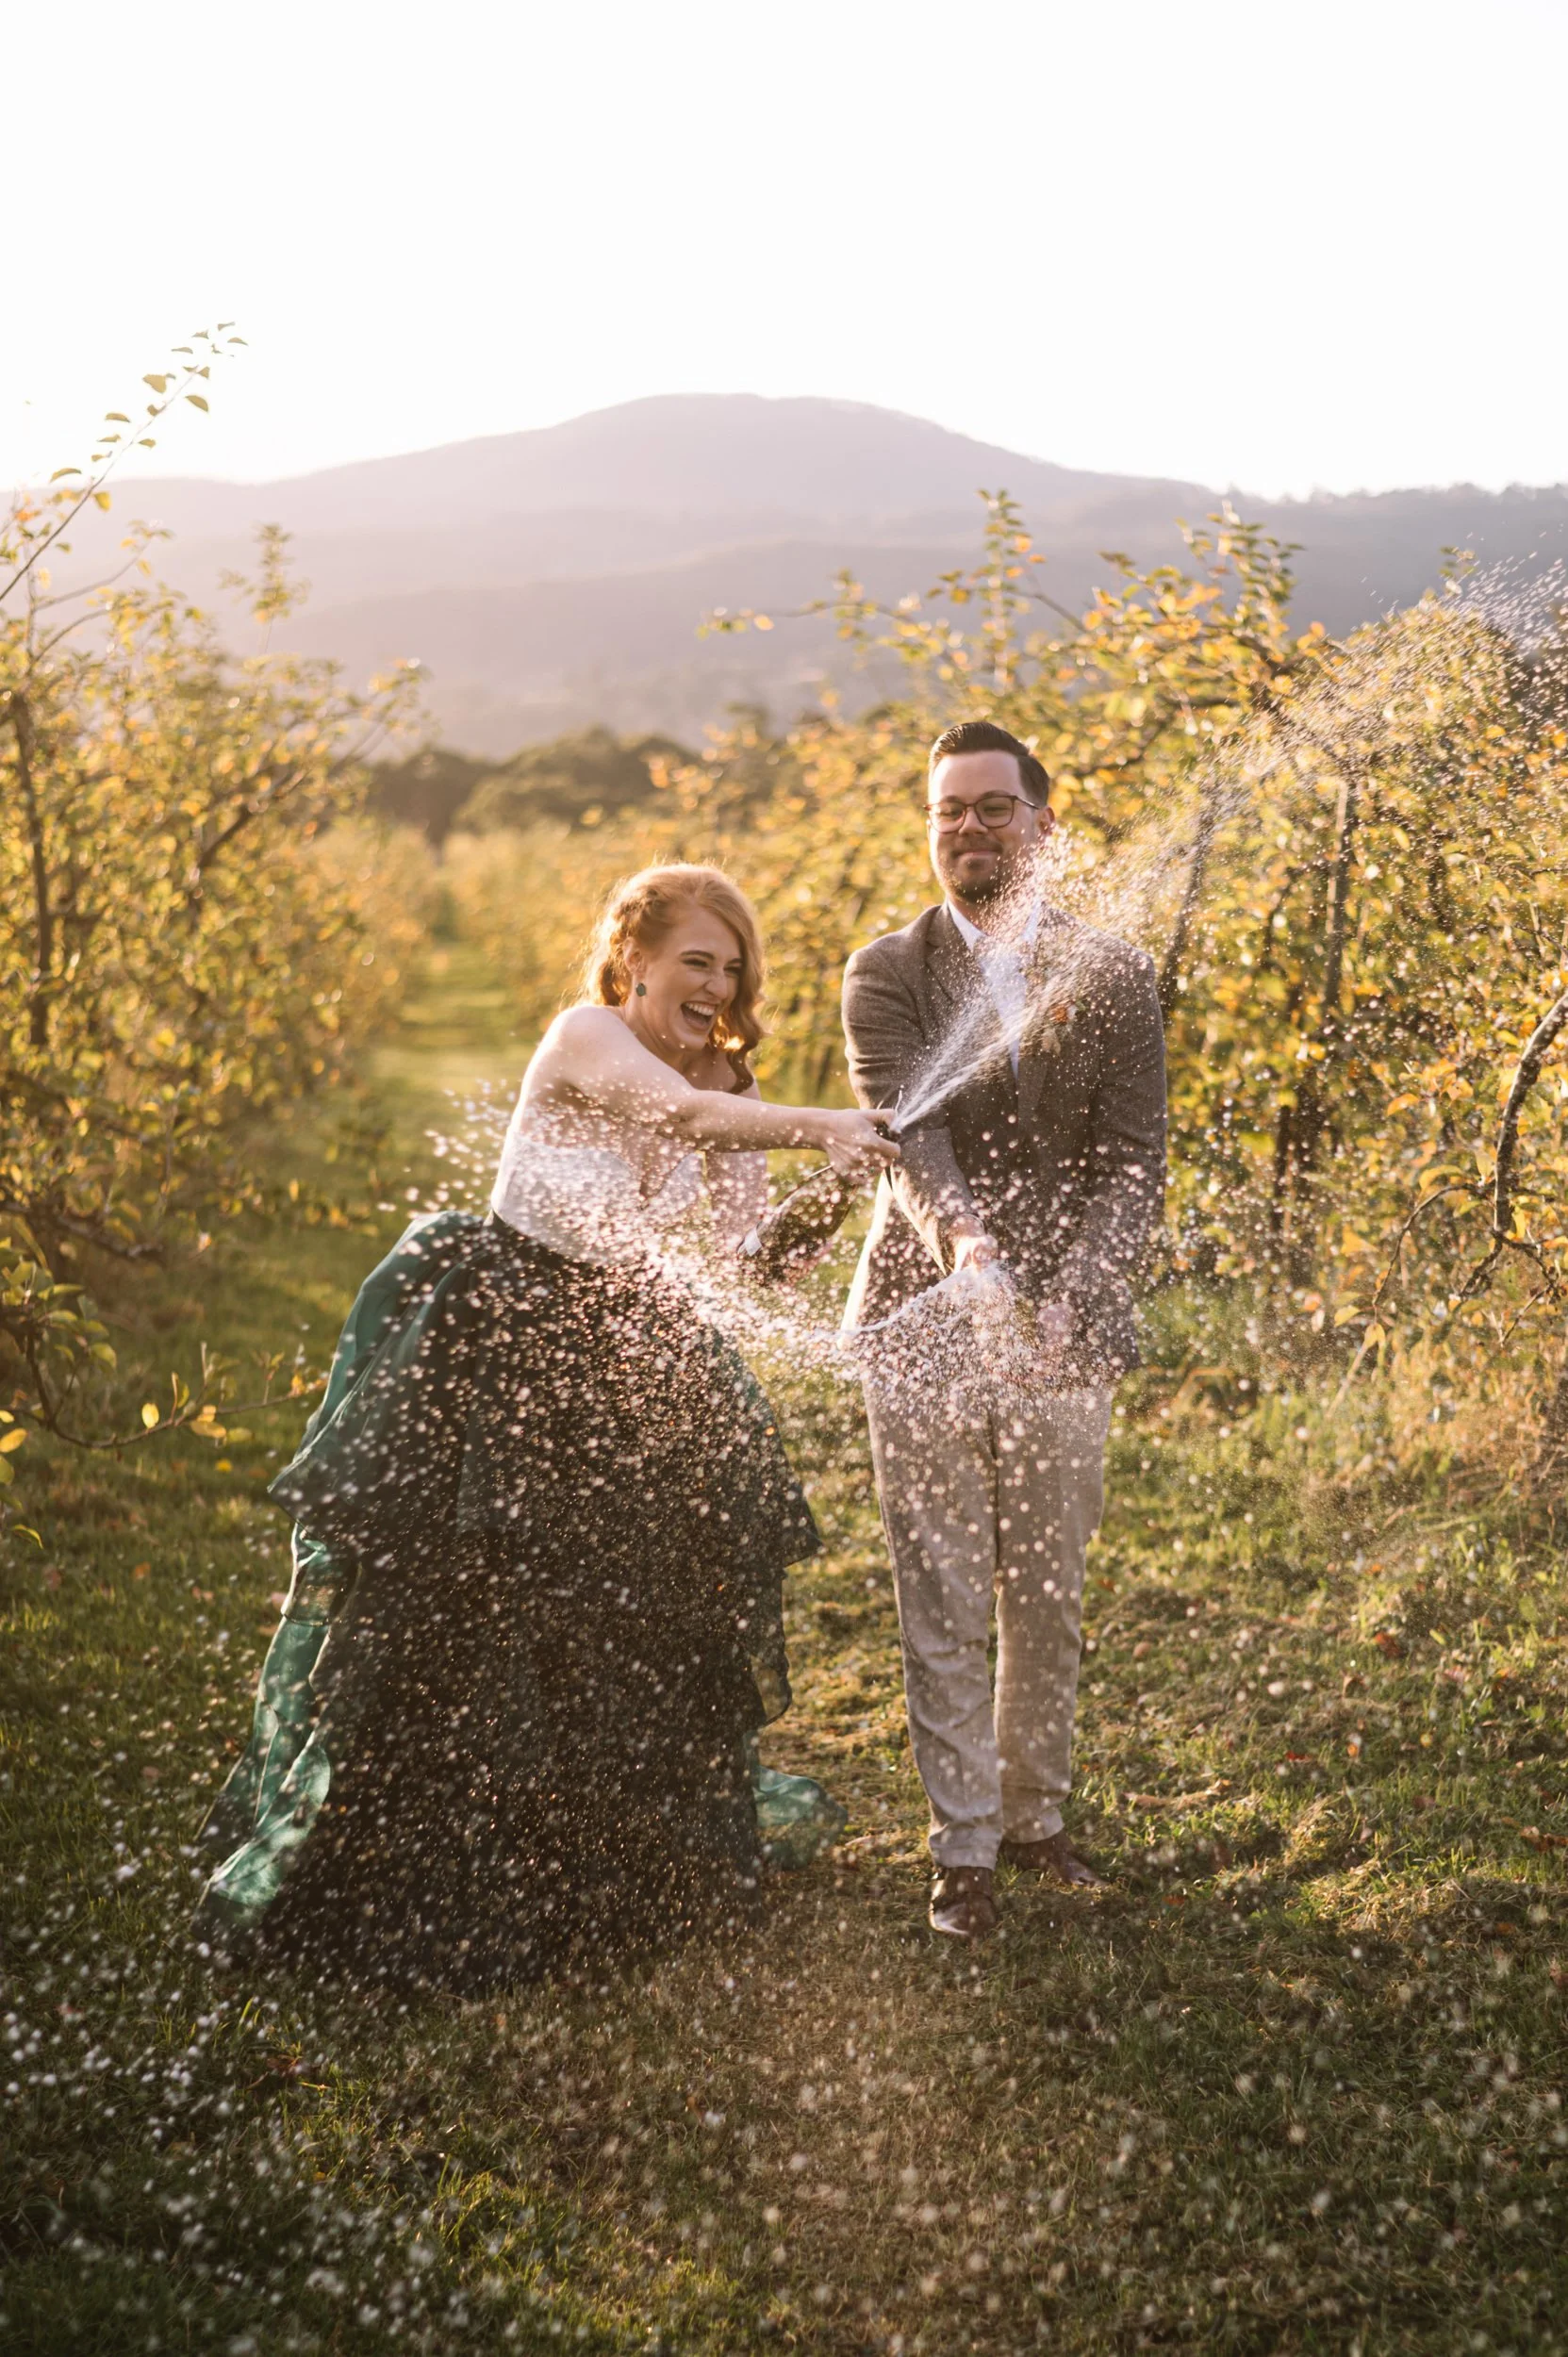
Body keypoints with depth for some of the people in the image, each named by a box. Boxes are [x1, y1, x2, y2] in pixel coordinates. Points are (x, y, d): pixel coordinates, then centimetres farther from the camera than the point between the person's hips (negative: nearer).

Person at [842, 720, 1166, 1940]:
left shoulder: (1115, 976, 4)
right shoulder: (886, 973, 2)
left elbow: (1132, 1164, -3)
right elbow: (909, 1130, -12)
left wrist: (1067, 1297, -19)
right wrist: (964, 1242, -32)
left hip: (1062, 1333, 1)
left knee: (1049, 1601, 13)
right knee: (943, 1606, 3)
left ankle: (1034, 1815, 32)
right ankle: (963, 1849, 16)